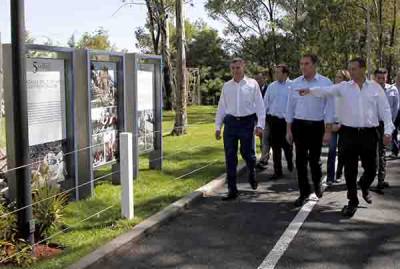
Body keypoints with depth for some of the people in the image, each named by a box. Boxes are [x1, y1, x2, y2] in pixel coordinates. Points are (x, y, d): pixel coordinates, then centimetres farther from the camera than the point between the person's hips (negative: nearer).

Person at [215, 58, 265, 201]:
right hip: (230, 122, 3)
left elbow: (260, 105, -1)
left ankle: (252, 174, 38)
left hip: (247, 122, -3)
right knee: (230, 157, 1)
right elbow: (221, 107, 13)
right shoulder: (226, 86, 10)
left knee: (247, 153, 2)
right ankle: (232, 190, 9)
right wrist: (218, 127, 9)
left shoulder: (252, 84, 1)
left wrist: (260, 125, -8)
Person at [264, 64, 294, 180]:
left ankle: (290, 164, 38)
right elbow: (266, 102, 10)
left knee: (287, 145, 9)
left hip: (287, 120, -3)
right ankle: (277, 171, 15)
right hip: (273, 119, 3)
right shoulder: (271, 86, 5)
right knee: (275, 146, 6)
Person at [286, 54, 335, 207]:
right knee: (300, 160, 5)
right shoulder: (295, 84, 3)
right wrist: (289, 130, 6)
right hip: (299, 125, 2)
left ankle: (317, 183, 37)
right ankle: (304, 192, 18)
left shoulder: (325, 83, -5)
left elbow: (330, 107, -4)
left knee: (314, 159, 6)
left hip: (317, 126, -2)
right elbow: (290, 107, 8)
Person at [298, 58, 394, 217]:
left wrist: (388, 131, -5)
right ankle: (352, 201, 20)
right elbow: (326, 91, -9)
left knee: (371, 168, 8)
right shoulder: (344, 87, 4)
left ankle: (364, 186, 42)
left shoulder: (375, 87, 4)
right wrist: (310, 91, -28)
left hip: (369, 133, 0)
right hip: (348, 133, 0)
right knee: (350, 169, 5)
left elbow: (385, 110, 3)